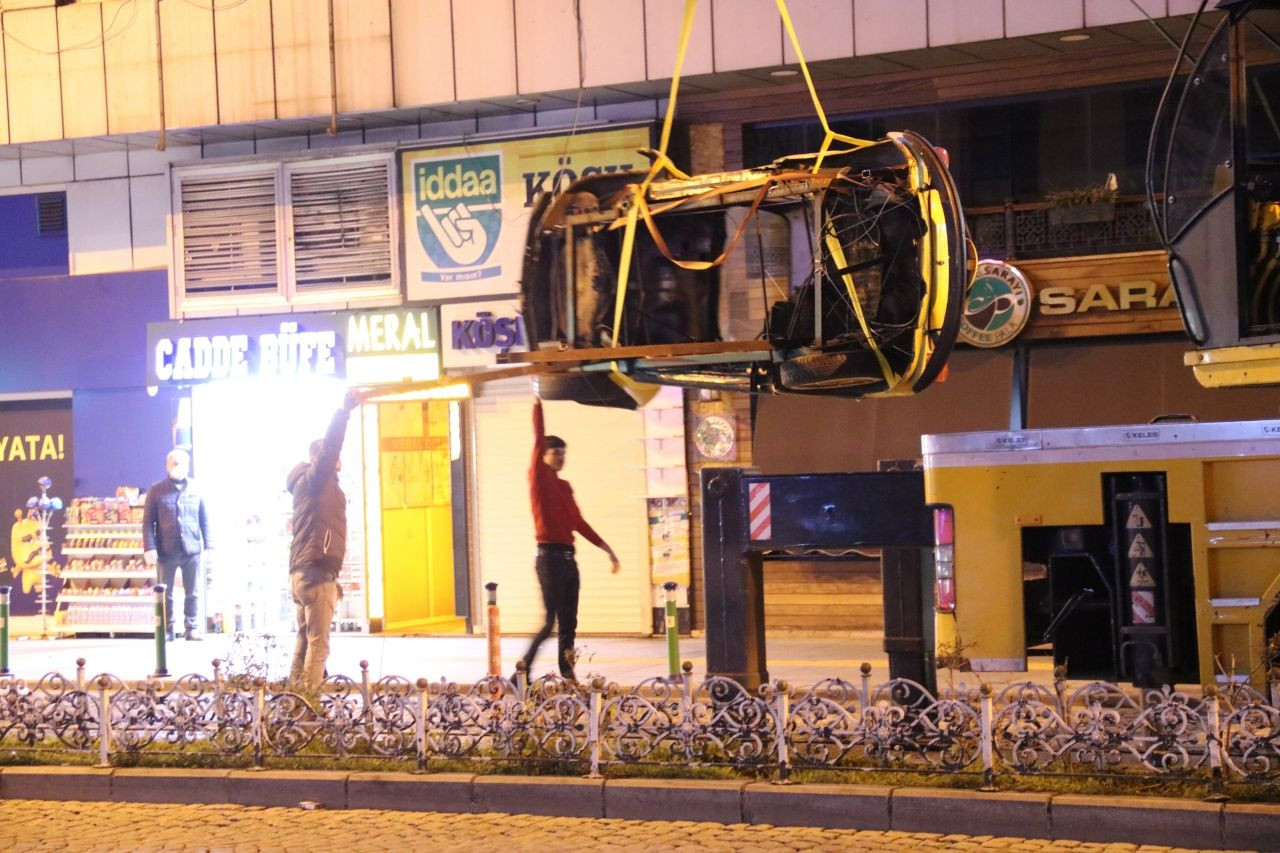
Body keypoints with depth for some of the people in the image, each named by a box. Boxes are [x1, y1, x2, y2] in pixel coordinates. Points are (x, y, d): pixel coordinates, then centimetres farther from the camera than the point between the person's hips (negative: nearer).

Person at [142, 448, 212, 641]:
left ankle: (191, 628, 11)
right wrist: (149, 548, -7)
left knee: (193, 593, 4)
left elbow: (204, 519, 10)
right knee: (165, 593, 4)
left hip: (192, 550, 1)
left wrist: (208, 544, 3)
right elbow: (148, 521, 2)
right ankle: (168, 629, 13)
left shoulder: (195, 490, 8)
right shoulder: (157, 490, 4)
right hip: (166, 551, -1)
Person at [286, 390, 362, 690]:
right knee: (318, 643, -9)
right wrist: (344, 411, -28)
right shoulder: (314, 479, -7)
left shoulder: (319, 485, 23)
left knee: (305, 641, 9)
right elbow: (328, 449, -22)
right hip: (316, 574, -10)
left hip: (302, 573, 10)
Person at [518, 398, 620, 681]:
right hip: (549, 556, -7)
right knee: (550, 619, -10)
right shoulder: (538, 477, -3)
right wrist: (537, 404, -13)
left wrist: (607, 548, 20)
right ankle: (523, 671, -3)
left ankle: (567, 674, 11)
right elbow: (539, 439, -12)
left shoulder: (564, 486, 17)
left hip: (568, 557, 8)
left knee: (568, 621, 7)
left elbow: (578, 522, 21)